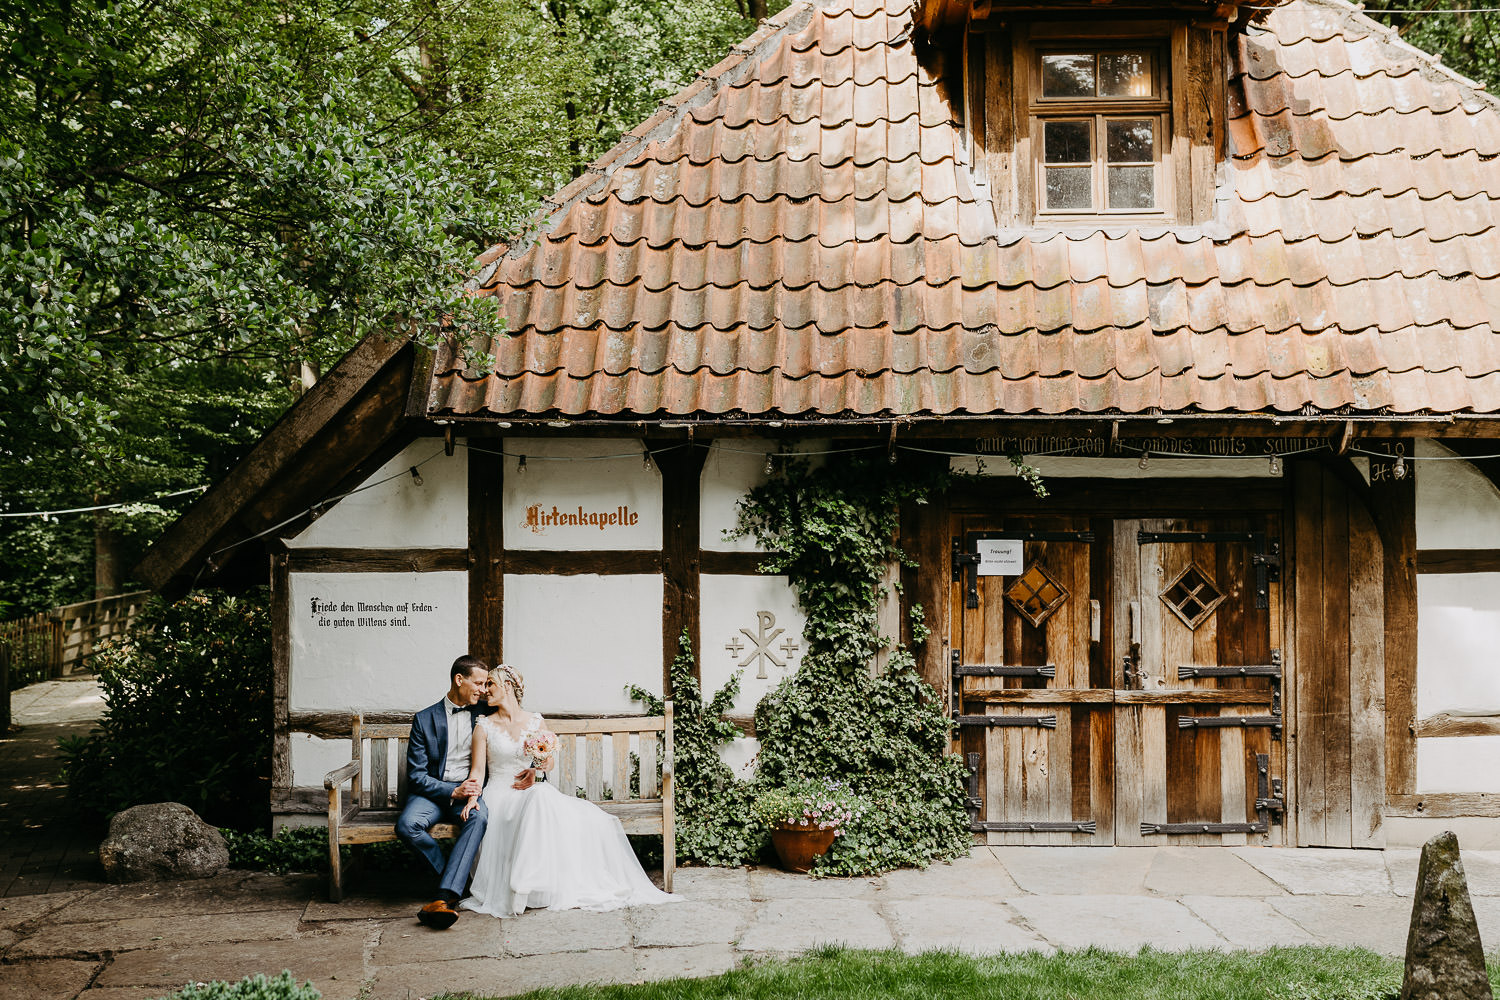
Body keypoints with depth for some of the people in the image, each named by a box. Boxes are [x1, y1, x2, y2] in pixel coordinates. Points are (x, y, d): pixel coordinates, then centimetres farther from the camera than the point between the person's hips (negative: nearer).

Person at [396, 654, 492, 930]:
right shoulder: (425, 719, 2)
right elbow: (416, 775, -3)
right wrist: (453, 792, -17)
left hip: (469, 790, 1)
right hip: (433, 792, -1)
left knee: (479, 817, -36)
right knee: (407, 825, -33)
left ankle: (444, 898, -46)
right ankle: (457, 880, -13)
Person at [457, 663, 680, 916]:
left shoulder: (535, 722, 12)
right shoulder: (484, 727, 6)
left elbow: (548, 762, 17)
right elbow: (477, 769, 0)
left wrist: (536, 772, -7)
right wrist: (472, 796, -19)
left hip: (533, 790, 3)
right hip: (501, 794, -3)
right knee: (540, 800, -38)